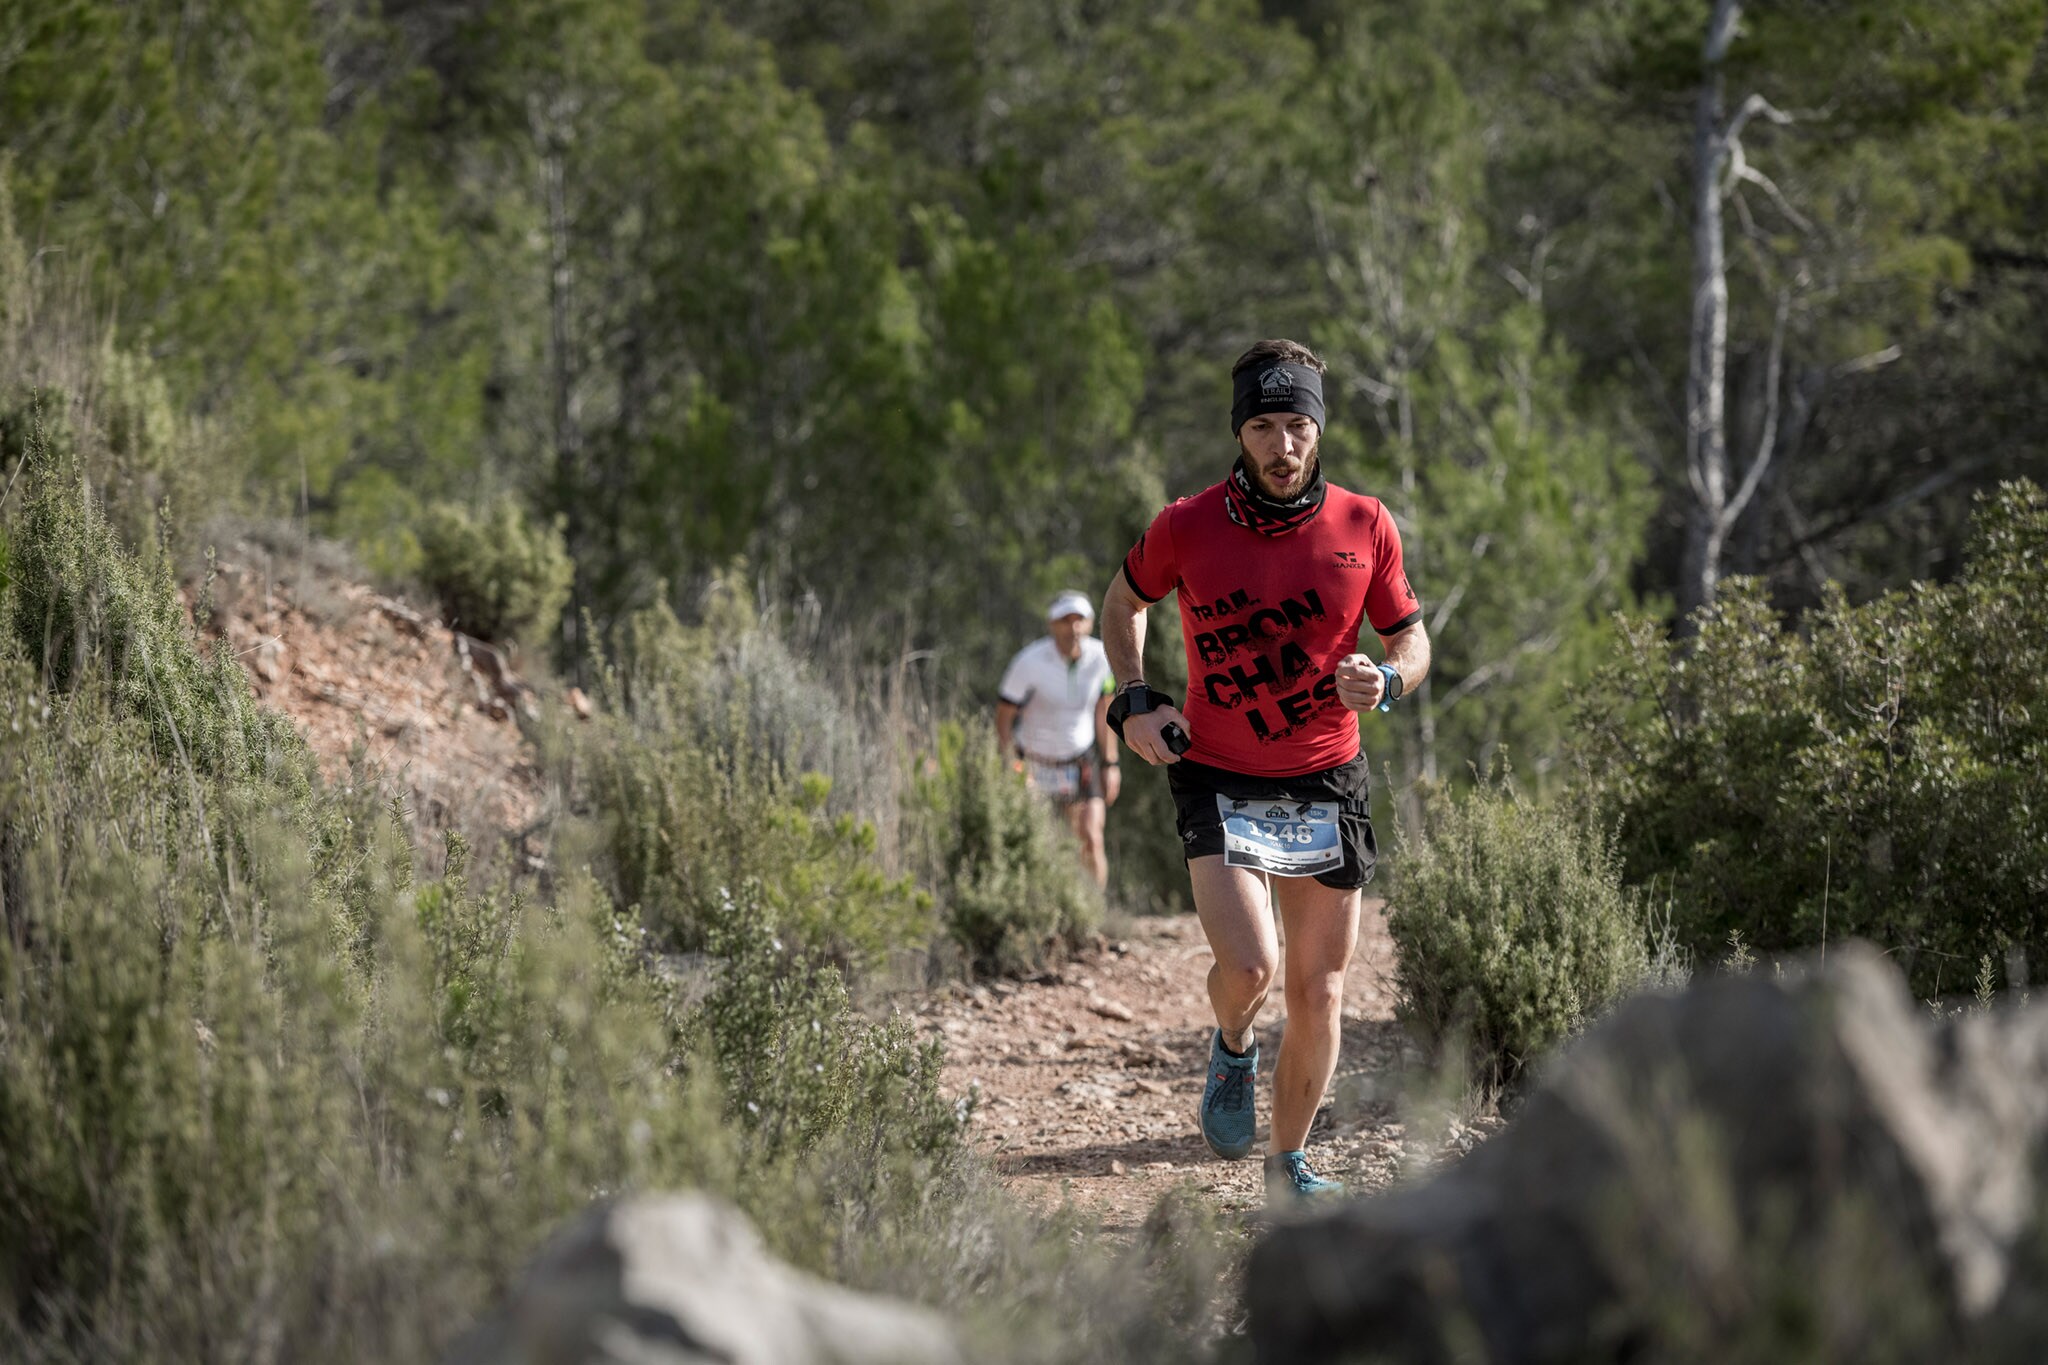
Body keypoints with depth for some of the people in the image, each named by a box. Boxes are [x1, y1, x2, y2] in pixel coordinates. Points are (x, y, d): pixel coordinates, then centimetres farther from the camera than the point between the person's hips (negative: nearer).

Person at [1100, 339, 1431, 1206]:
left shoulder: (1365, 527, -4)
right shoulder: (1186, 528, -8)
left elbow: (1411, 639, 8)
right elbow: (1124, 602, 13)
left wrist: (1385, 681, -15)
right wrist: (1134, 703, -1)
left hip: (1326, 785, 2)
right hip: (1219, 783, -2)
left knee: (1319, 992, 5)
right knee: (1248, 967, -20)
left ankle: (1288, 1165, 25)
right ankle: (1232, 1051, 16)